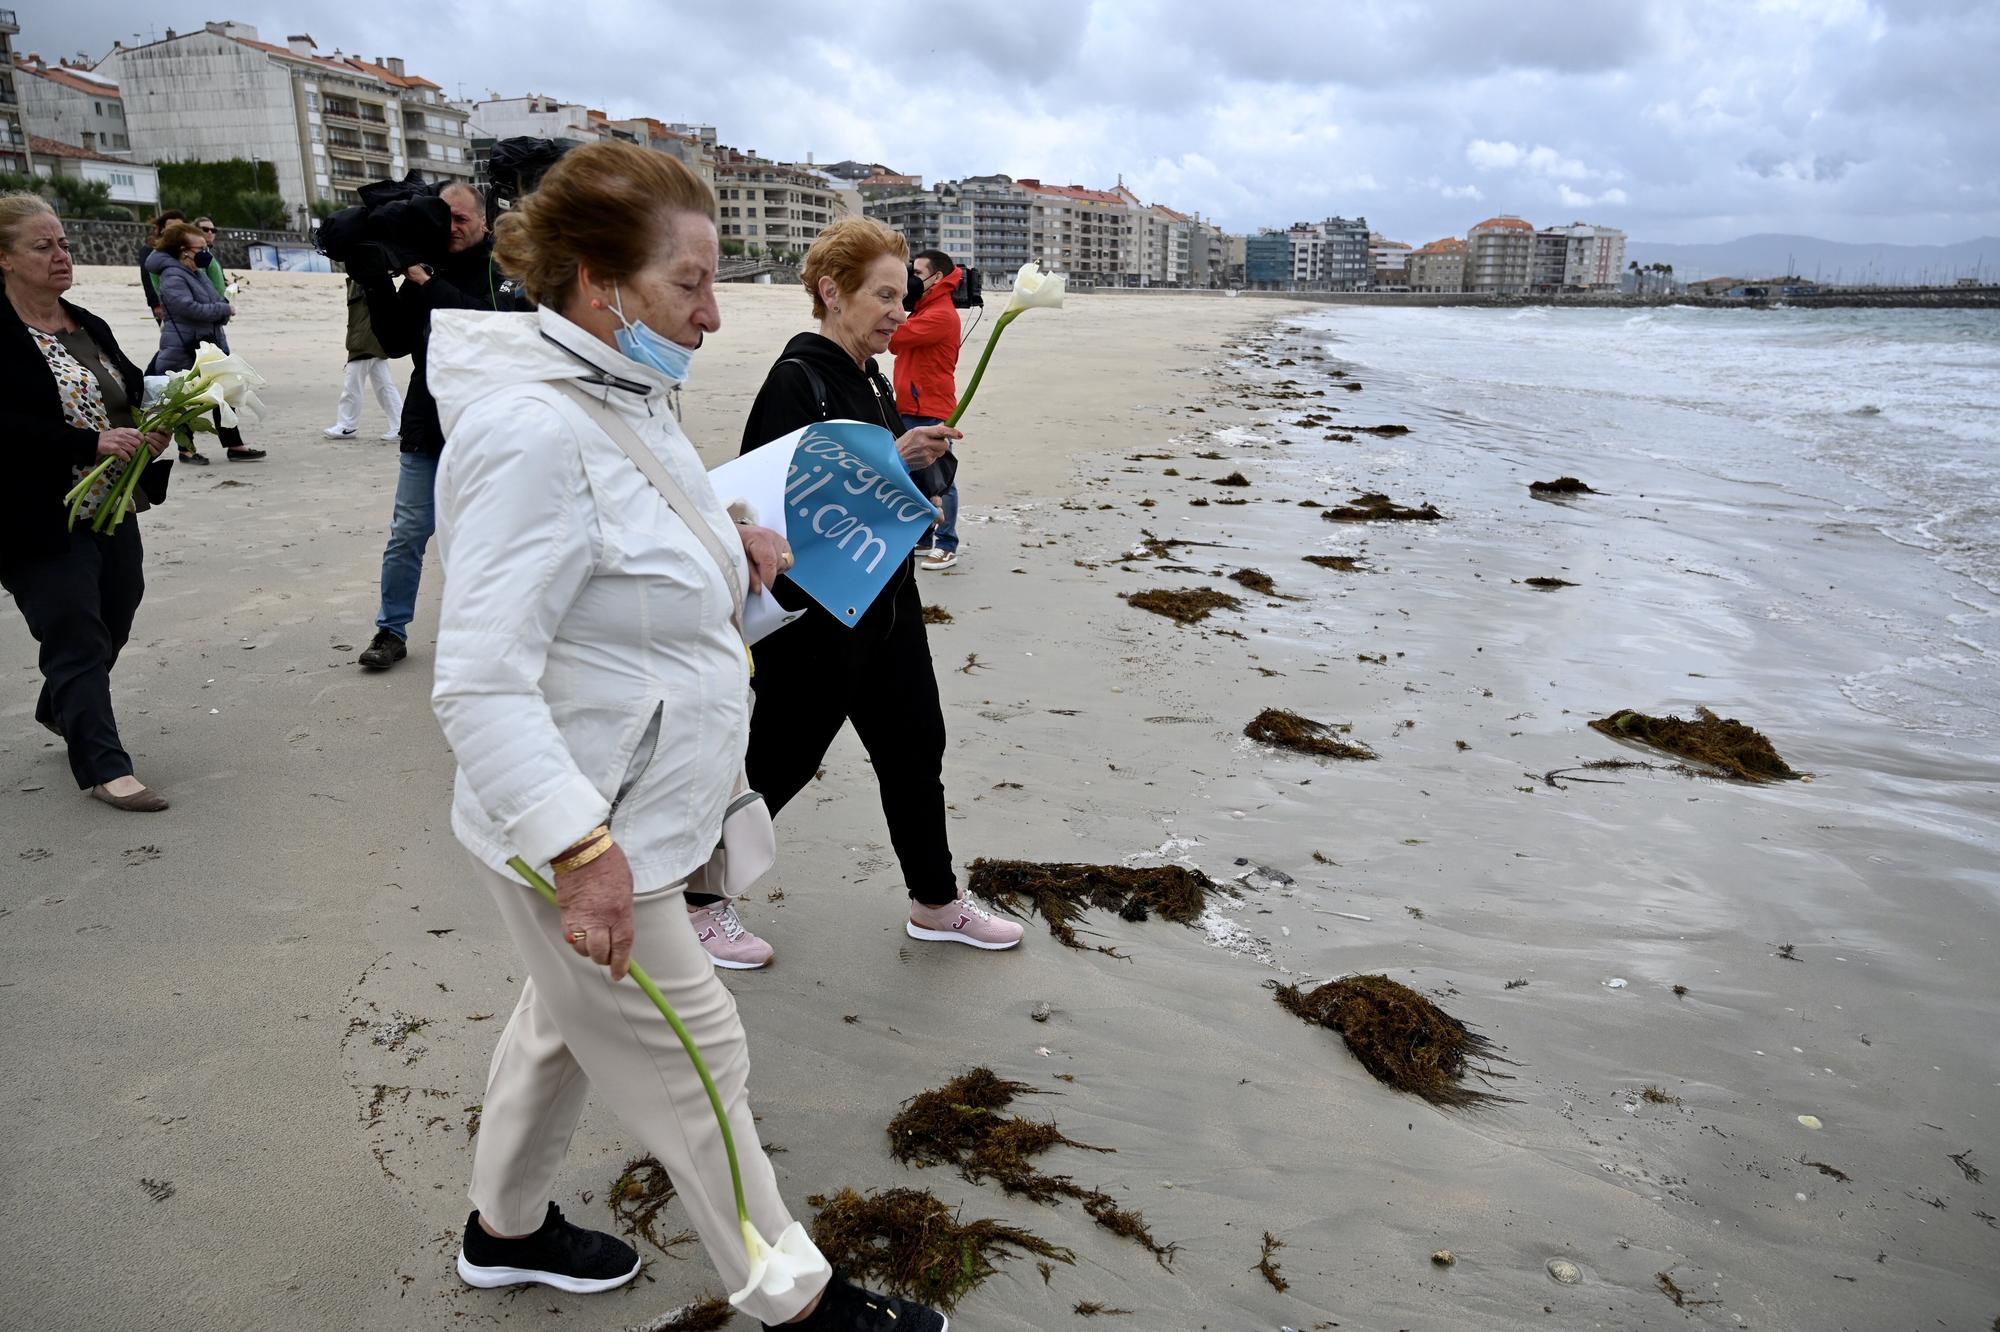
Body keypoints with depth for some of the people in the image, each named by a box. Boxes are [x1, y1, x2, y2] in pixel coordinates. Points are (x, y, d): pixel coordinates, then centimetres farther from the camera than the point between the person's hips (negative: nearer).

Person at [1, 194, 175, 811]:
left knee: (113, 621, 19)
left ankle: (61, 708, 45)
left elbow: (133, 394, 18)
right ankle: (103, 766, 8)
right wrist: (94, 443, -27)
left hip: (112, 512, 7)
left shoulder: (90, 328, 10)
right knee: (77, 638, -1)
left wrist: (156, 425, -3)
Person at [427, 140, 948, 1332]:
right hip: (588, 839, -10)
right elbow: (481, 683, -29)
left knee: (567, 1023, 26)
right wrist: (583, 849, -33)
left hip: (632, 813, 10)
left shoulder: (624, 397, 5)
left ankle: (507, 1229, 50)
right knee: (694, 1065, 7)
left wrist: (730, 554, 5)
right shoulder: (532, 432, -26)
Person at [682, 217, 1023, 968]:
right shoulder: (797, 380, -18)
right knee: (777, 761, 5)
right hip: (814, 616, -9)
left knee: (914, 747, 14)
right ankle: (694, 898, 27)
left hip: (882, 605, 9)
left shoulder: (869, 378, 9)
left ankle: (936, 904, 31)